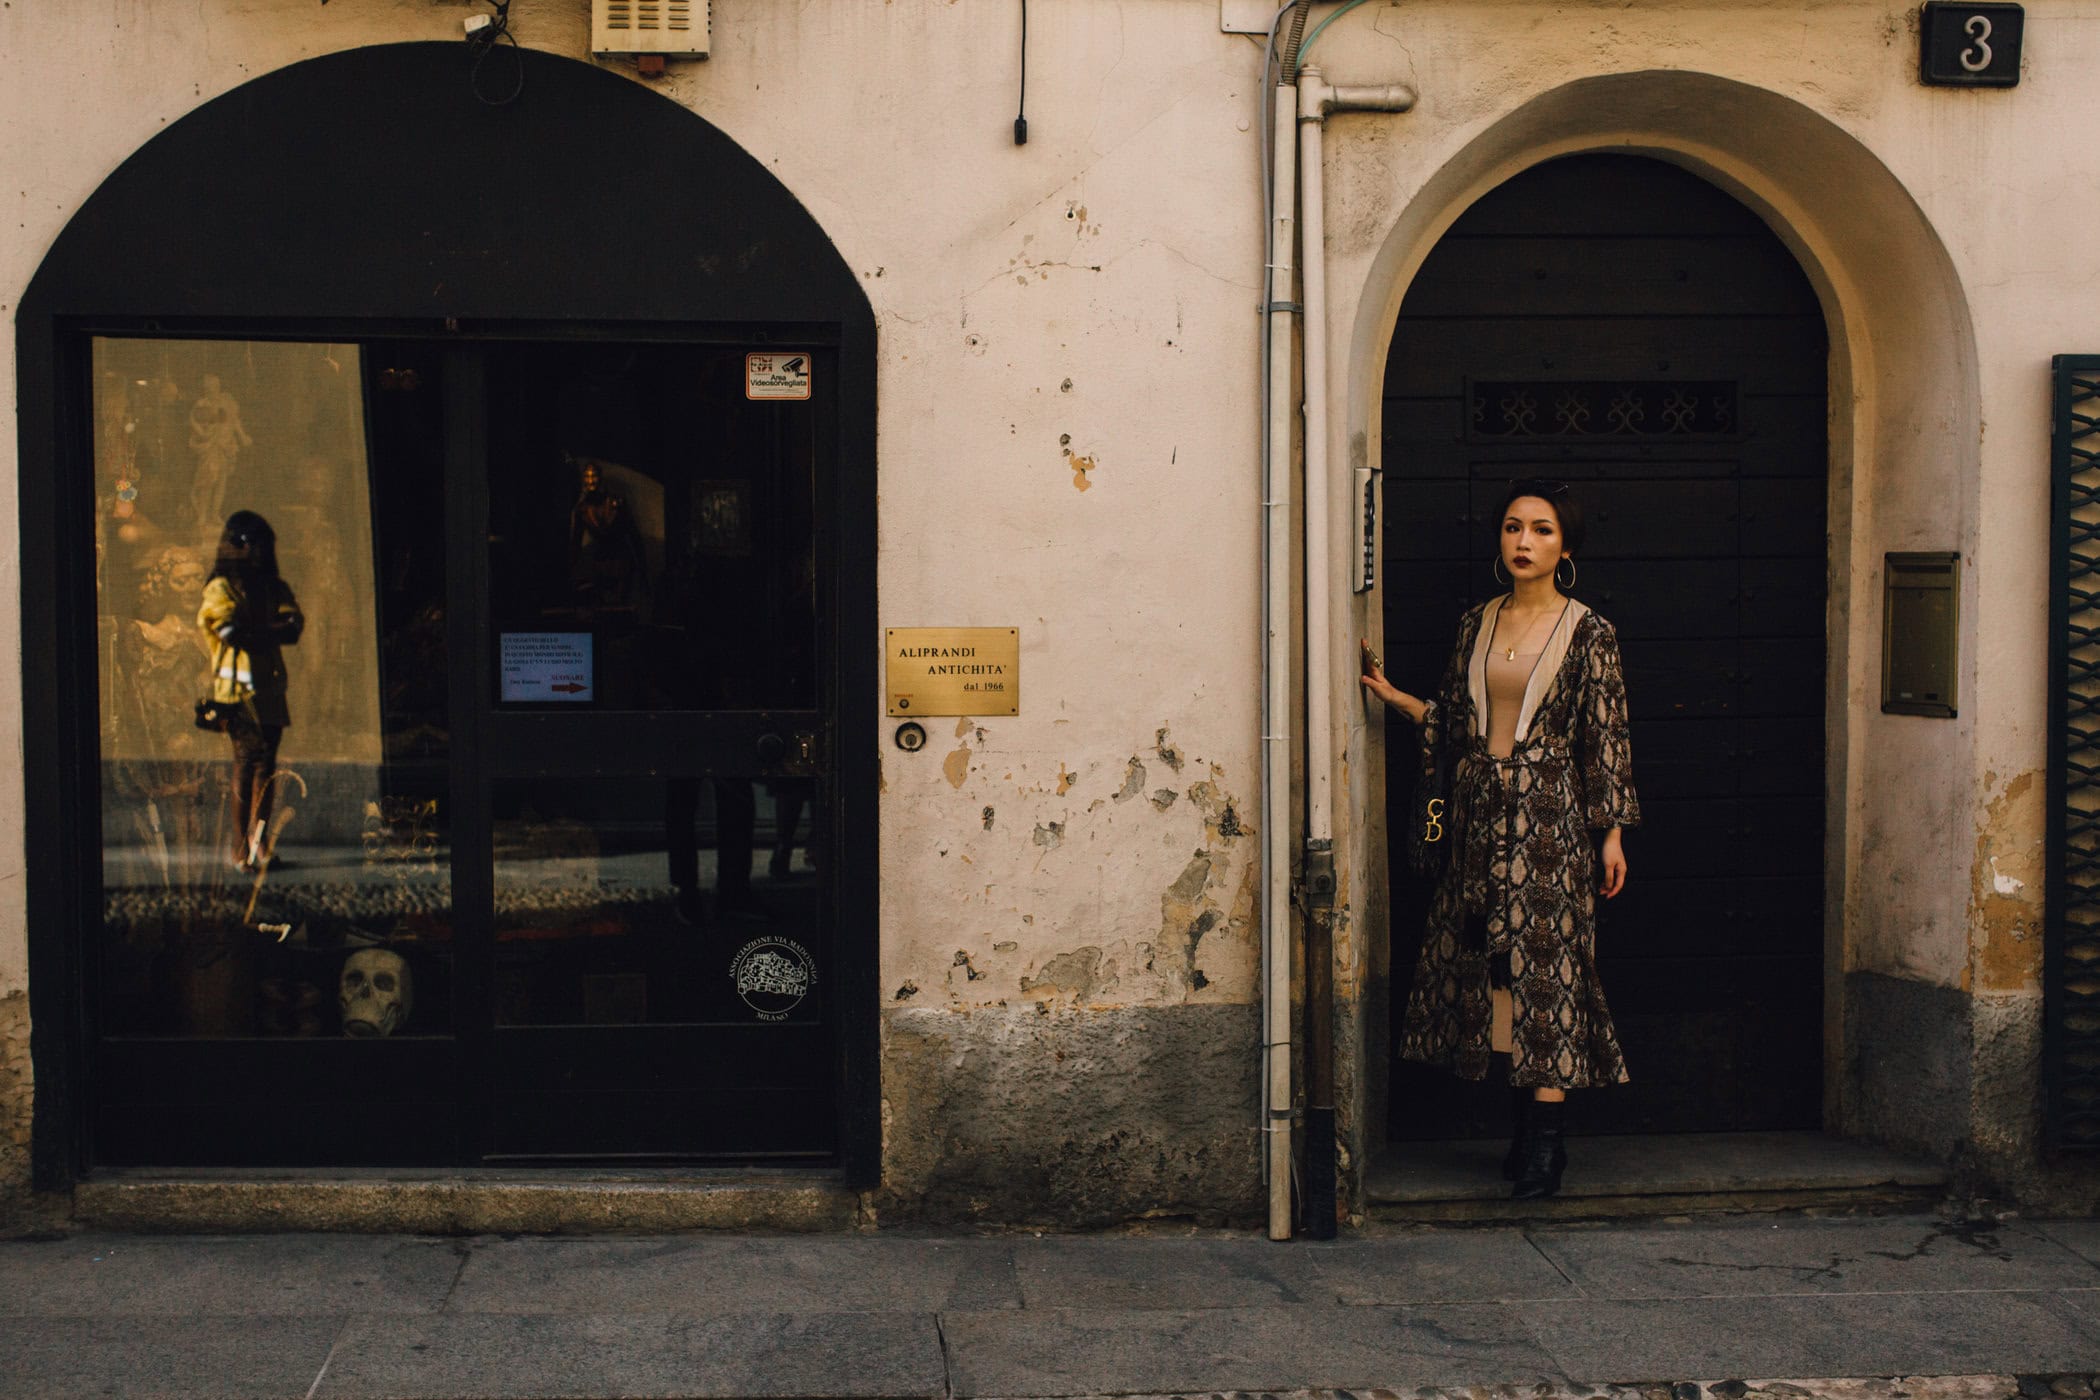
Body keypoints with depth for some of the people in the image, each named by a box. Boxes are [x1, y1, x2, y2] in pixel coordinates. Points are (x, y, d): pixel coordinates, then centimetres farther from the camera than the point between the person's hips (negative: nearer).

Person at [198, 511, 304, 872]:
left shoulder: (274, 588, 17)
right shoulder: (221, 589, 0)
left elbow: (295, 626, 1)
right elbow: (234, 633, -14)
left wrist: (255, 632, -13)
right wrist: (274, 630, -4)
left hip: (270, 686, 6)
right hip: (239, 688, -6)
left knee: (265, 764, 6)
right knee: (250, 759, -12)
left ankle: (258, 843, 13)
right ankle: (243, 851, -11)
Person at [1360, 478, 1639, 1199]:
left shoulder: (1589, 633, -3)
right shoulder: (1476, 624, 11)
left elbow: (1605, 739, -2)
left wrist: (1612, 832, -4)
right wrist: (1392, 694, 6)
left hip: (1550, 818, -5)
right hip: (1481, 815, 5)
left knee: (1546, 966, -7)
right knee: (1488, 966, 5)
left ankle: (1546, 1145, -5)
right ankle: (1528, 1131, 13)